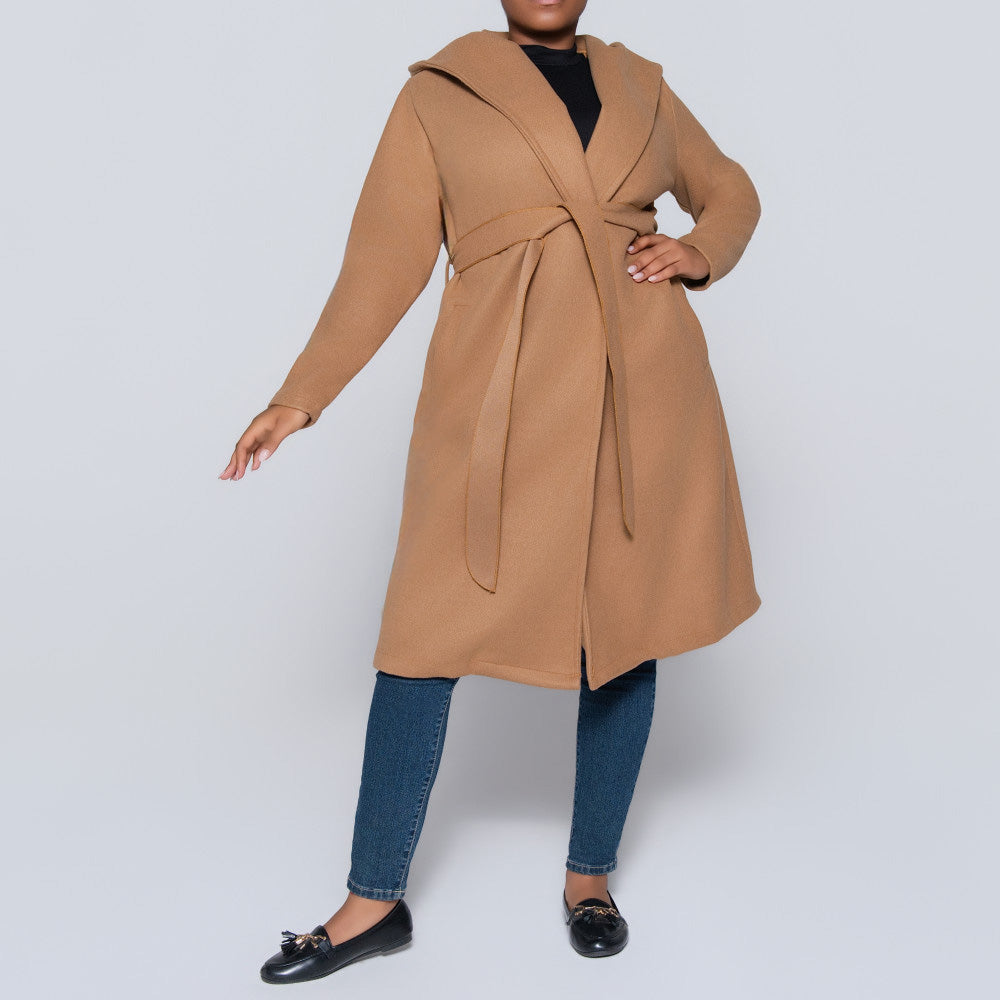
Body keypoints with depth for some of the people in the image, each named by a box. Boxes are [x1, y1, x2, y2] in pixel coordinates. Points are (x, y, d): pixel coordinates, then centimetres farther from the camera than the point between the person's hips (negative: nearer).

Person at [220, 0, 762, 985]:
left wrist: (698, 254, 2)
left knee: (623, 627, 7)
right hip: (501, 398, -2)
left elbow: (729, 191, 24)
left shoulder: (638, 85, 13)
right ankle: (374, 901, 16)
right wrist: (300, 398, 2)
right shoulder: (439, 95, 6)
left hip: (640, 388, 3)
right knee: (429, 630, -1)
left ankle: (589, 876, 27)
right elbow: (385, 259, 5)